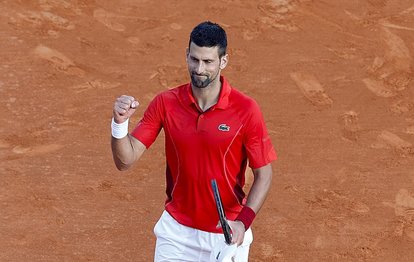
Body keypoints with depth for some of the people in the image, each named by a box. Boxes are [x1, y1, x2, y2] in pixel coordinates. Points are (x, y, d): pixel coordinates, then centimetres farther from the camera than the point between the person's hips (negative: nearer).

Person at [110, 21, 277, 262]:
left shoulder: (246, 110, -14)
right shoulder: (165, 103, -7)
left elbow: (264, 174, -7)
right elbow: (125, 160, -8)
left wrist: (244, 221, -20)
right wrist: (120, 122, -27)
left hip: (228, 234, -1)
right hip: (176, 231, 2)